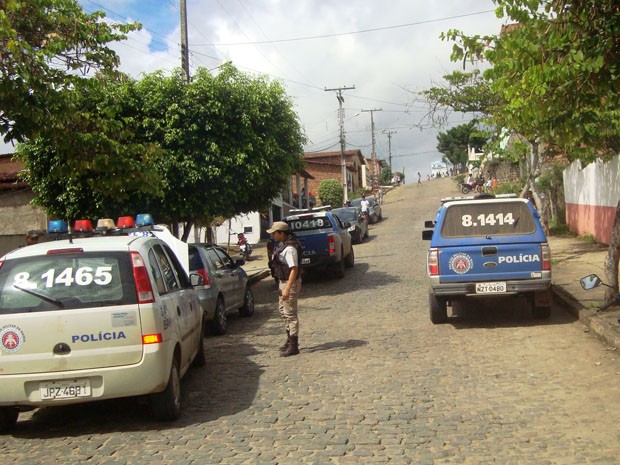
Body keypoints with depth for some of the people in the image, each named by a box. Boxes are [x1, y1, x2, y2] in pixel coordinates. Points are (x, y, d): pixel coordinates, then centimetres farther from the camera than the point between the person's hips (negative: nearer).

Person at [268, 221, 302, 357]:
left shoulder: (289, 248, -22)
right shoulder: (281, 245, 9)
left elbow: (294, 269, -26)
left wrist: (287, 289, -28)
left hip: (290, 282, -11)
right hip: (283, 281, 11)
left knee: (290, 314, -4)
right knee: (283, 310, 20)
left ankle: (293, 346, 3)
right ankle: (290, 339, 33)